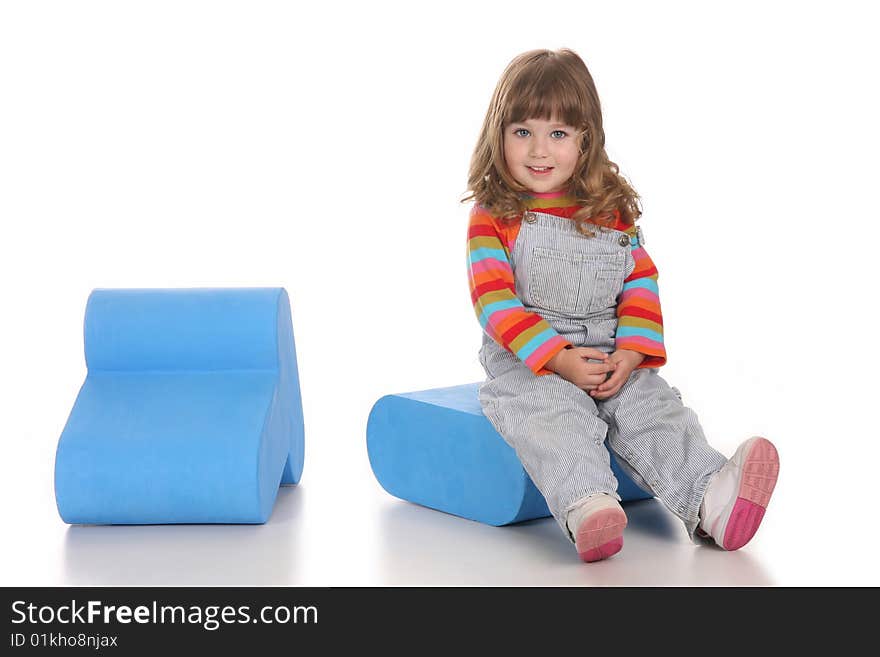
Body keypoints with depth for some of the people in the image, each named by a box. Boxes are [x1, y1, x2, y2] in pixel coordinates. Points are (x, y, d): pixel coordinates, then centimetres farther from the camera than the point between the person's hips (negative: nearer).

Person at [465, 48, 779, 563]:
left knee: (655, 409, -19)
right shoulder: (494, 217, -4)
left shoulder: (613, 213, 8)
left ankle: (710, 500, -36)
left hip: (610, 357, 4)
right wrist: (560, 359, -21)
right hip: (526, 363, -4)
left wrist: (629, 355, -10)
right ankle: (586, 509, -55)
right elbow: (494, 302, -11)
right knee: (555, 419, -32)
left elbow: (640, 285, 8)